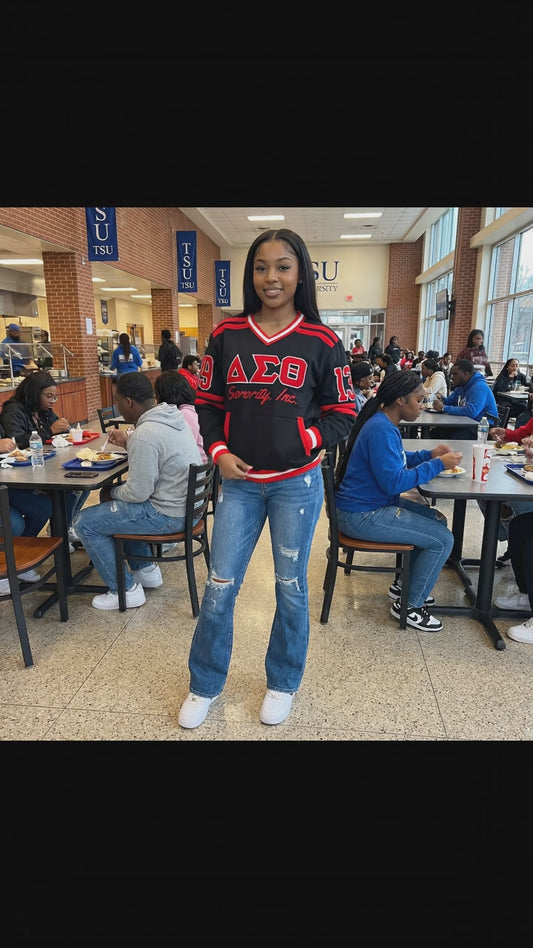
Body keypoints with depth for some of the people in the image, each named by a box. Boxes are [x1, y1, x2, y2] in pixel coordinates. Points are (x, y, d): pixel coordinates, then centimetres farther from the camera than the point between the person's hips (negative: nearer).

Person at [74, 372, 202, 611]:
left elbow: (138, 493, -21)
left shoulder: (145, 435, -26)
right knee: (113, 498, 28)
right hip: (187, 502, 10)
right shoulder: (172, 416, 2)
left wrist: (112, 493, -2)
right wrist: (127, 442, 11)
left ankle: (125, 590, 9)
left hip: (169, 515, -10)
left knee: (84, 523, -1)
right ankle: (146, 570, 31)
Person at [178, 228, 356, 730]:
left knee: (290, 588, 12)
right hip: (238, 481, 2)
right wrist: (219, 452, -6)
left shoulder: (322, 341, -2)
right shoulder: (226, 335, 3)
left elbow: (343, 411, 3)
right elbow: (207, 401, 9)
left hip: (297, 483, -1)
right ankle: (204, 685, 32)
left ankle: (283, 683, 36)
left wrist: (308, 442, -13)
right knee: (219, 588, 8)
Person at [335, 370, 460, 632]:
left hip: (372, 505, 11)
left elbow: (394, 462, 21)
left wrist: (429, 454, 7)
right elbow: (393, 482, -27)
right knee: (442, 539, -7)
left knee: (436, 520, 19)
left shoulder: (384, 424, 8)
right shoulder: (381, 431, -24)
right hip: (362, 515, -11)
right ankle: (410, 605, 8)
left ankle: (406, 584, 28)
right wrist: (437, 465, -20)